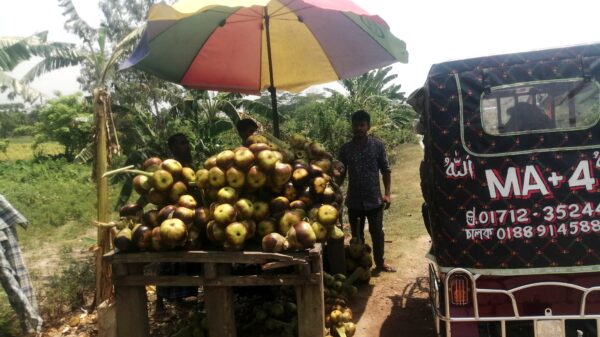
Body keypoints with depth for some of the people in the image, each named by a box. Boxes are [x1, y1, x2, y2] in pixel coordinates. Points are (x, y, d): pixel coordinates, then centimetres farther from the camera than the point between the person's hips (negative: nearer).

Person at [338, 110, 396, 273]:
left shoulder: (377, 145, -5)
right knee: (356, 235, 12)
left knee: (377, 232, 9)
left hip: (374, 199, -2)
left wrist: (387, 193, -8)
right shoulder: (345, 148, 0)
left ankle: (380, 263, 28)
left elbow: (386, 171, -2)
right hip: (354, 200, 2)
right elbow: (341, 174, 5)